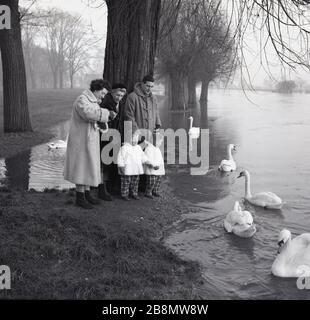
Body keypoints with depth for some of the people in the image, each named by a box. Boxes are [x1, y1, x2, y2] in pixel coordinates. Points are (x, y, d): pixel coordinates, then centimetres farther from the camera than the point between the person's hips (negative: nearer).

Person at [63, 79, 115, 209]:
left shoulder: (93, 101, 16)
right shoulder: (82, 100, -16)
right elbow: (88, 113, -35)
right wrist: (107, 113, -30)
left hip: (89, 140, 10)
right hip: (81, 139, -10)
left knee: (88, 166, 13)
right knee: (82, 167, -5)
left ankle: (87, 194, 21)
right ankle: (80, 197, 3)